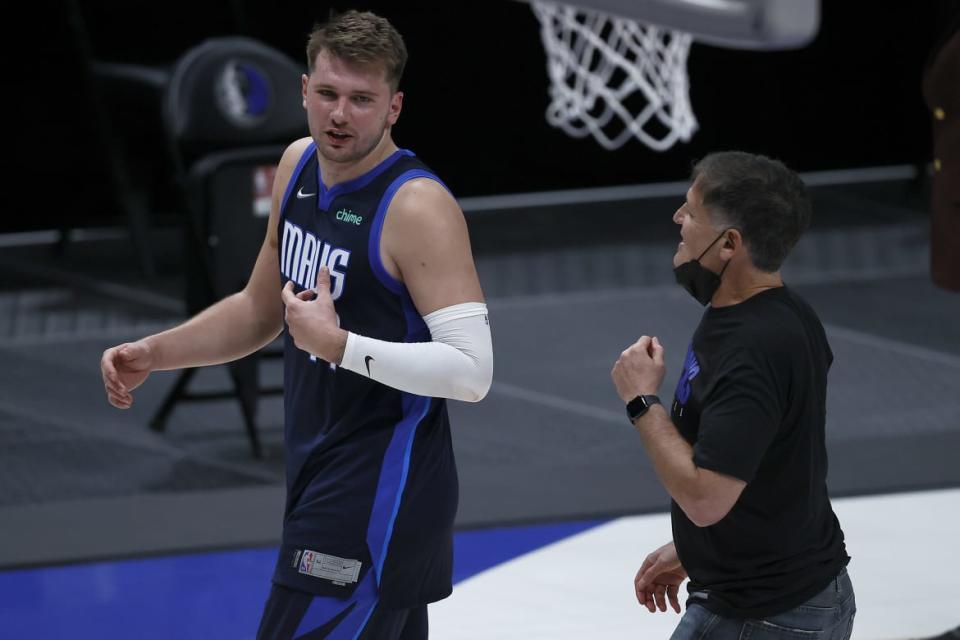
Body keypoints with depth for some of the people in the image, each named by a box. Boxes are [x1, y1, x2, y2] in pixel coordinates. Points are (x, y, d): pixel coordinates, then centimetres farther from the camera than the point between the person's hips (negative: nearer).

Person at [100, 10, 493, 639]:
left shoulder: (418, 207, -19)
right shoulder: (300, 165, 7)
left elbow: (471, 371, -25)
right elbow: (261, 308, 22)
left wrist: (336, 343, -27)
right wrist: (153, 353, 9)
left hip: (381, 495, -9)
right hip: (321, 477, 9)